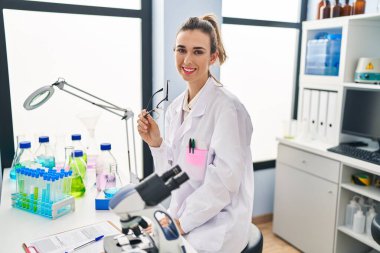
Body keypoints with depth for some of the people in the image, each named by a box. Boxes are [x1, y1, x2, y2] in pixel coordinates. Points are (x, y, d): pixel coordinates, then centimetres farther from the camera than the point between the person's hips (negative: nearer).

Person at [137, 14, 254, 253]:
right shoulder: (175, 107, 4)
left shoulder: (227, 107, -18)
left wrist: (181, 223, -18)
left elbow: (223, 183, -20)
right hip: (181, 218, 6)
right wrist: (156, 143, -8)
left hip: (218, 223, -6)